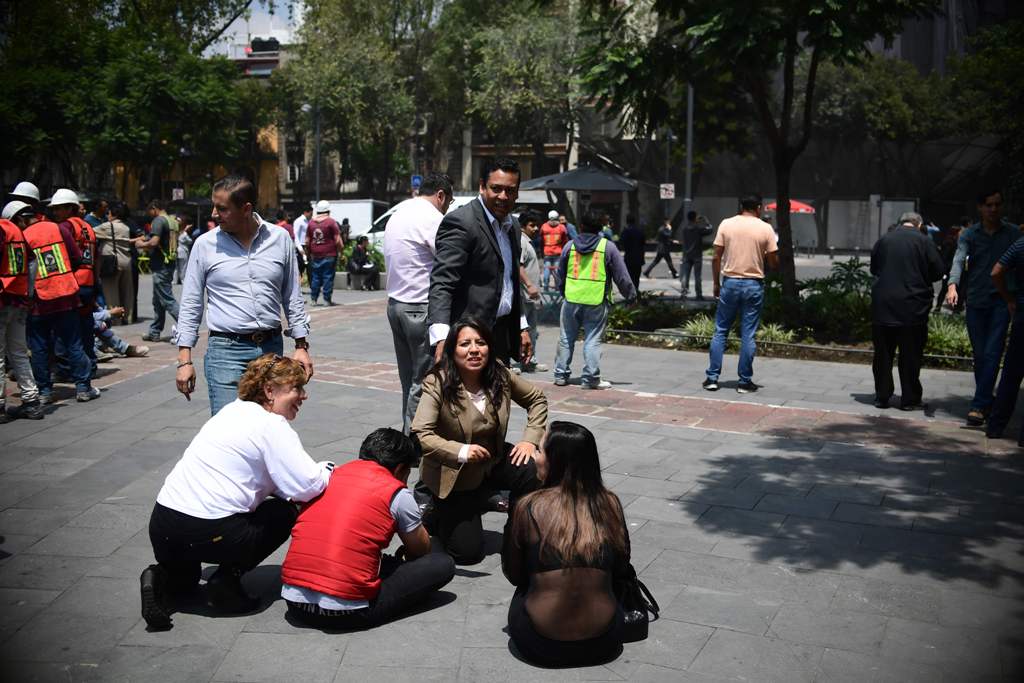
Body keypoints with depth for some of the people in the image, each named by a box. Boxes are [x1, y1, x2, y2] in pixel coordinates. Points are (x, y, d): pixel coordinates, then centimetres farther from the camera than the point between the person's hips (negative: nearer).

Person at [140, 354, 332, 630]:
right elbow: (307, 486, -16)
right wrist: (330, 470, 5)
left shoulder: (233, 411, 17)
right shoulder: (272, 426, -9)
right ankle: (227, 581, 3)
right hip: (207, 534, -8)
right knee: (284, 513, 16)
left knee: (185, 576, 39)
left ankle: (163, 579, 5)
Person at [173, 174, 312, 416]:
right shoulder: (205, 244, 2)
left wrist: (301, 346, 8)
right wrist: (185, 360, 0)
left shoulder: (280, 239, 5)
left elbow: (292, 297, 12)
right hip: (225, 351, -2)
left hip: (272, 348, 2)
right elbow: (191, 305, 5)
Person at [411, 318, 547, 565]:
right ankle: (436, 512, 27)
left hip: (492, 462, 4)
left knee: (531, 470, -27)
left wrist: (530, 439, -9)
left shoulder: (500, 376, -12)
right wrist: (462, 452, -44)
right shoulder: (437, 384, -24)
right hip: (452, 474, -4)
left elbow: (537, 398, 4)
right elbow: (420, 435, -32)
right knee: (467, 552, -5)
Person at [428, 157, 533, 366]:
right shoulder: (460, 222, -13)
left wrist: (522, 327, 23)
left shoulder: (512, 227, 14)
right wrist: (441, 338, -33)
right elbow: (442, 284, -22)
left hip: (502, 335, 9)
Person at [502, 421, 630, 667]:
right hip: (603, 645, 1)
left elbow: (513, 575, 3)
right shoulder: (610, 504, -4)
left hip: (540, 647, -1)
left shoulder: (529, 506, -9)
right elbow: (621, 570, 9)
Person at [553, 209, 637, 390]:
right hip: (596, 302, -2)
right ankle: (590, 378, 3)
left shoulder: (570, 245, 6)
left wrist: (563, 292, 30)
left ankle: (561, 375, 18)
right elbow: (621, 275, 0)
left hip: (571, 300, 3)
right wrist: (631, 294, 11)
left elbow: (560, 275, 15)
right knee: (593, 340, 2)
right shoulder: (608, 246, -3)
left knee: (566, 338, 12)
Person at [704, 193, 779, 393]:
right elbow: (774, 263, -1)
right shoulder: (766, 228, -1)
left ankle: (712, 378, 9)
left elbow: (716, 258, -1)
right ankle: (745, 382, 9)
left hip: (730, 283, 1)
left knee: (720, 331, 9)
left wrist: (716, 283, 8)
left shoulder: (726, 224, 1)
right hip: (754, 285, -1)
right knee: (748, 335, 4)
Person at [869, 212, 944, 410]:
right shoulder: (924, 241, -4)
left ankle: (882, 396, 13)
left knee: (883, 354, 9)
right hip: (912, 306, -3)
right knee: (911, 355, 5)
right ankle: (910, 399, 9)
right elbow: (938, 270, -2)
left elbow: (873, 268, 14)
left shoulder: (884, 239, 5)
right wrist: (920, 280, 15)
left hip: (882, 305, 3)